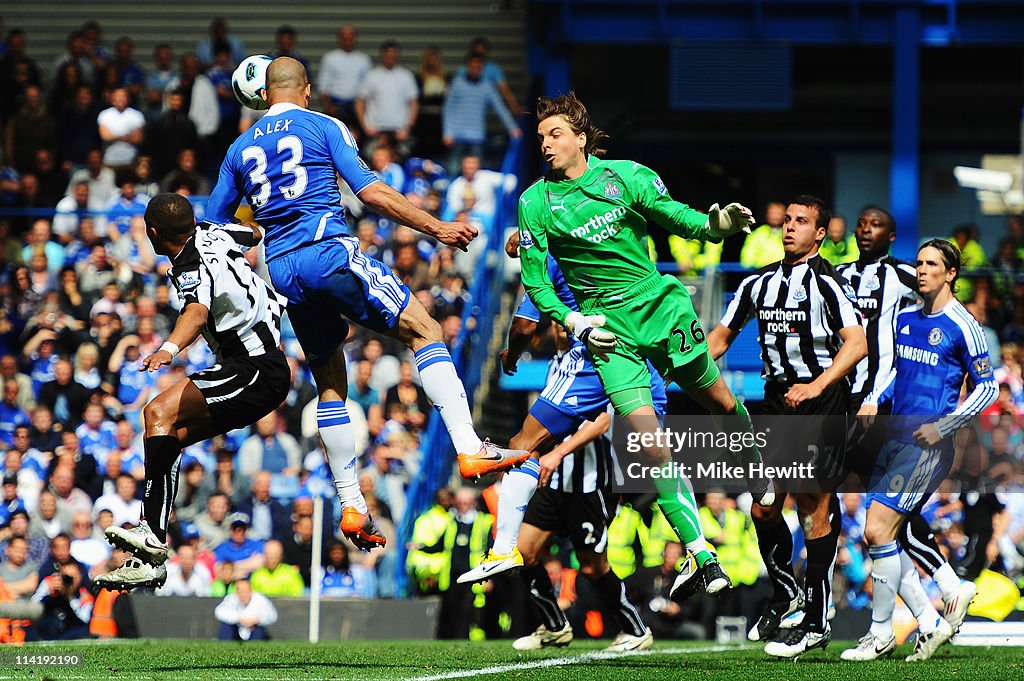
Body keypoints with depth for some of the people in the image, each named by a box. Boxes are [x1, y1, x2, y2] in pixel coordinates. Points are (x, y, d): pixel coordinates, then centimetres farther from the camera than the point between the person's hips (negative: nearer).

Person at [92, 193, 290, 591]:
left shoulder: (193, 268, -19)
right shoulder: (212, 234, 7)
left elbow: (197, 311, -41)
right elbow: (255, 233, 29)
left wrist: (170, 348, -59)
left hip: (257, 372, -10)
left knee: (160, 413, -23)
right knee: (169, 437, 5)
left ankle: (152, 536, -31)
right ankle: (149, 560, 1)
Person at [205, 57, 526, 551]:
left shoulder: (240, 149, 18)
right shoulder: (323, 127, 5)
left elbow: (211, 227, 20)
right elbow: (372, 193, -4)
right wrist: (437, 228, 0)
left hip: (281, 269, 5)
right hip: (328, 251, -5)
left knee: (330, 384, 14)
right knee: (423, 330, -5)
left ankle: (351, 507, 8)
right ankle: (468, 446, -23)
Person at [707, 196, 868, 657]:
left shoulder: (824, 282, -8)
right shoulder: (760, 283, 12)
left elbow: (857, 343, -15)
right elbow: (723, 335, 22)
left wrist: (815, 387, -22)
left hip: (821, 403, -6)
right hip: (778, 402, 6)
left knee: (814, 511, -6)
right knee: (763, 509, 5)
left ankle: (815, 622, -1)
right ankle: (785, 593, 28)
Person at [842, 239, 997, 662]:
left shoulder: (962, 326, -7)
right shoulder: (906, 318, 13)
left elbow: (987, 388, -4)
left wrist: (943, 426, -13)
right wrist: (873, 401, 9)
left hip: (927, 444, -8)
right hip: (895, 437, 8)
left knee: (878, 532, -14)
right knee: (879, 537, 3)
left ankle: (881, 633, -3)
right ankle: (930, 623, 14)